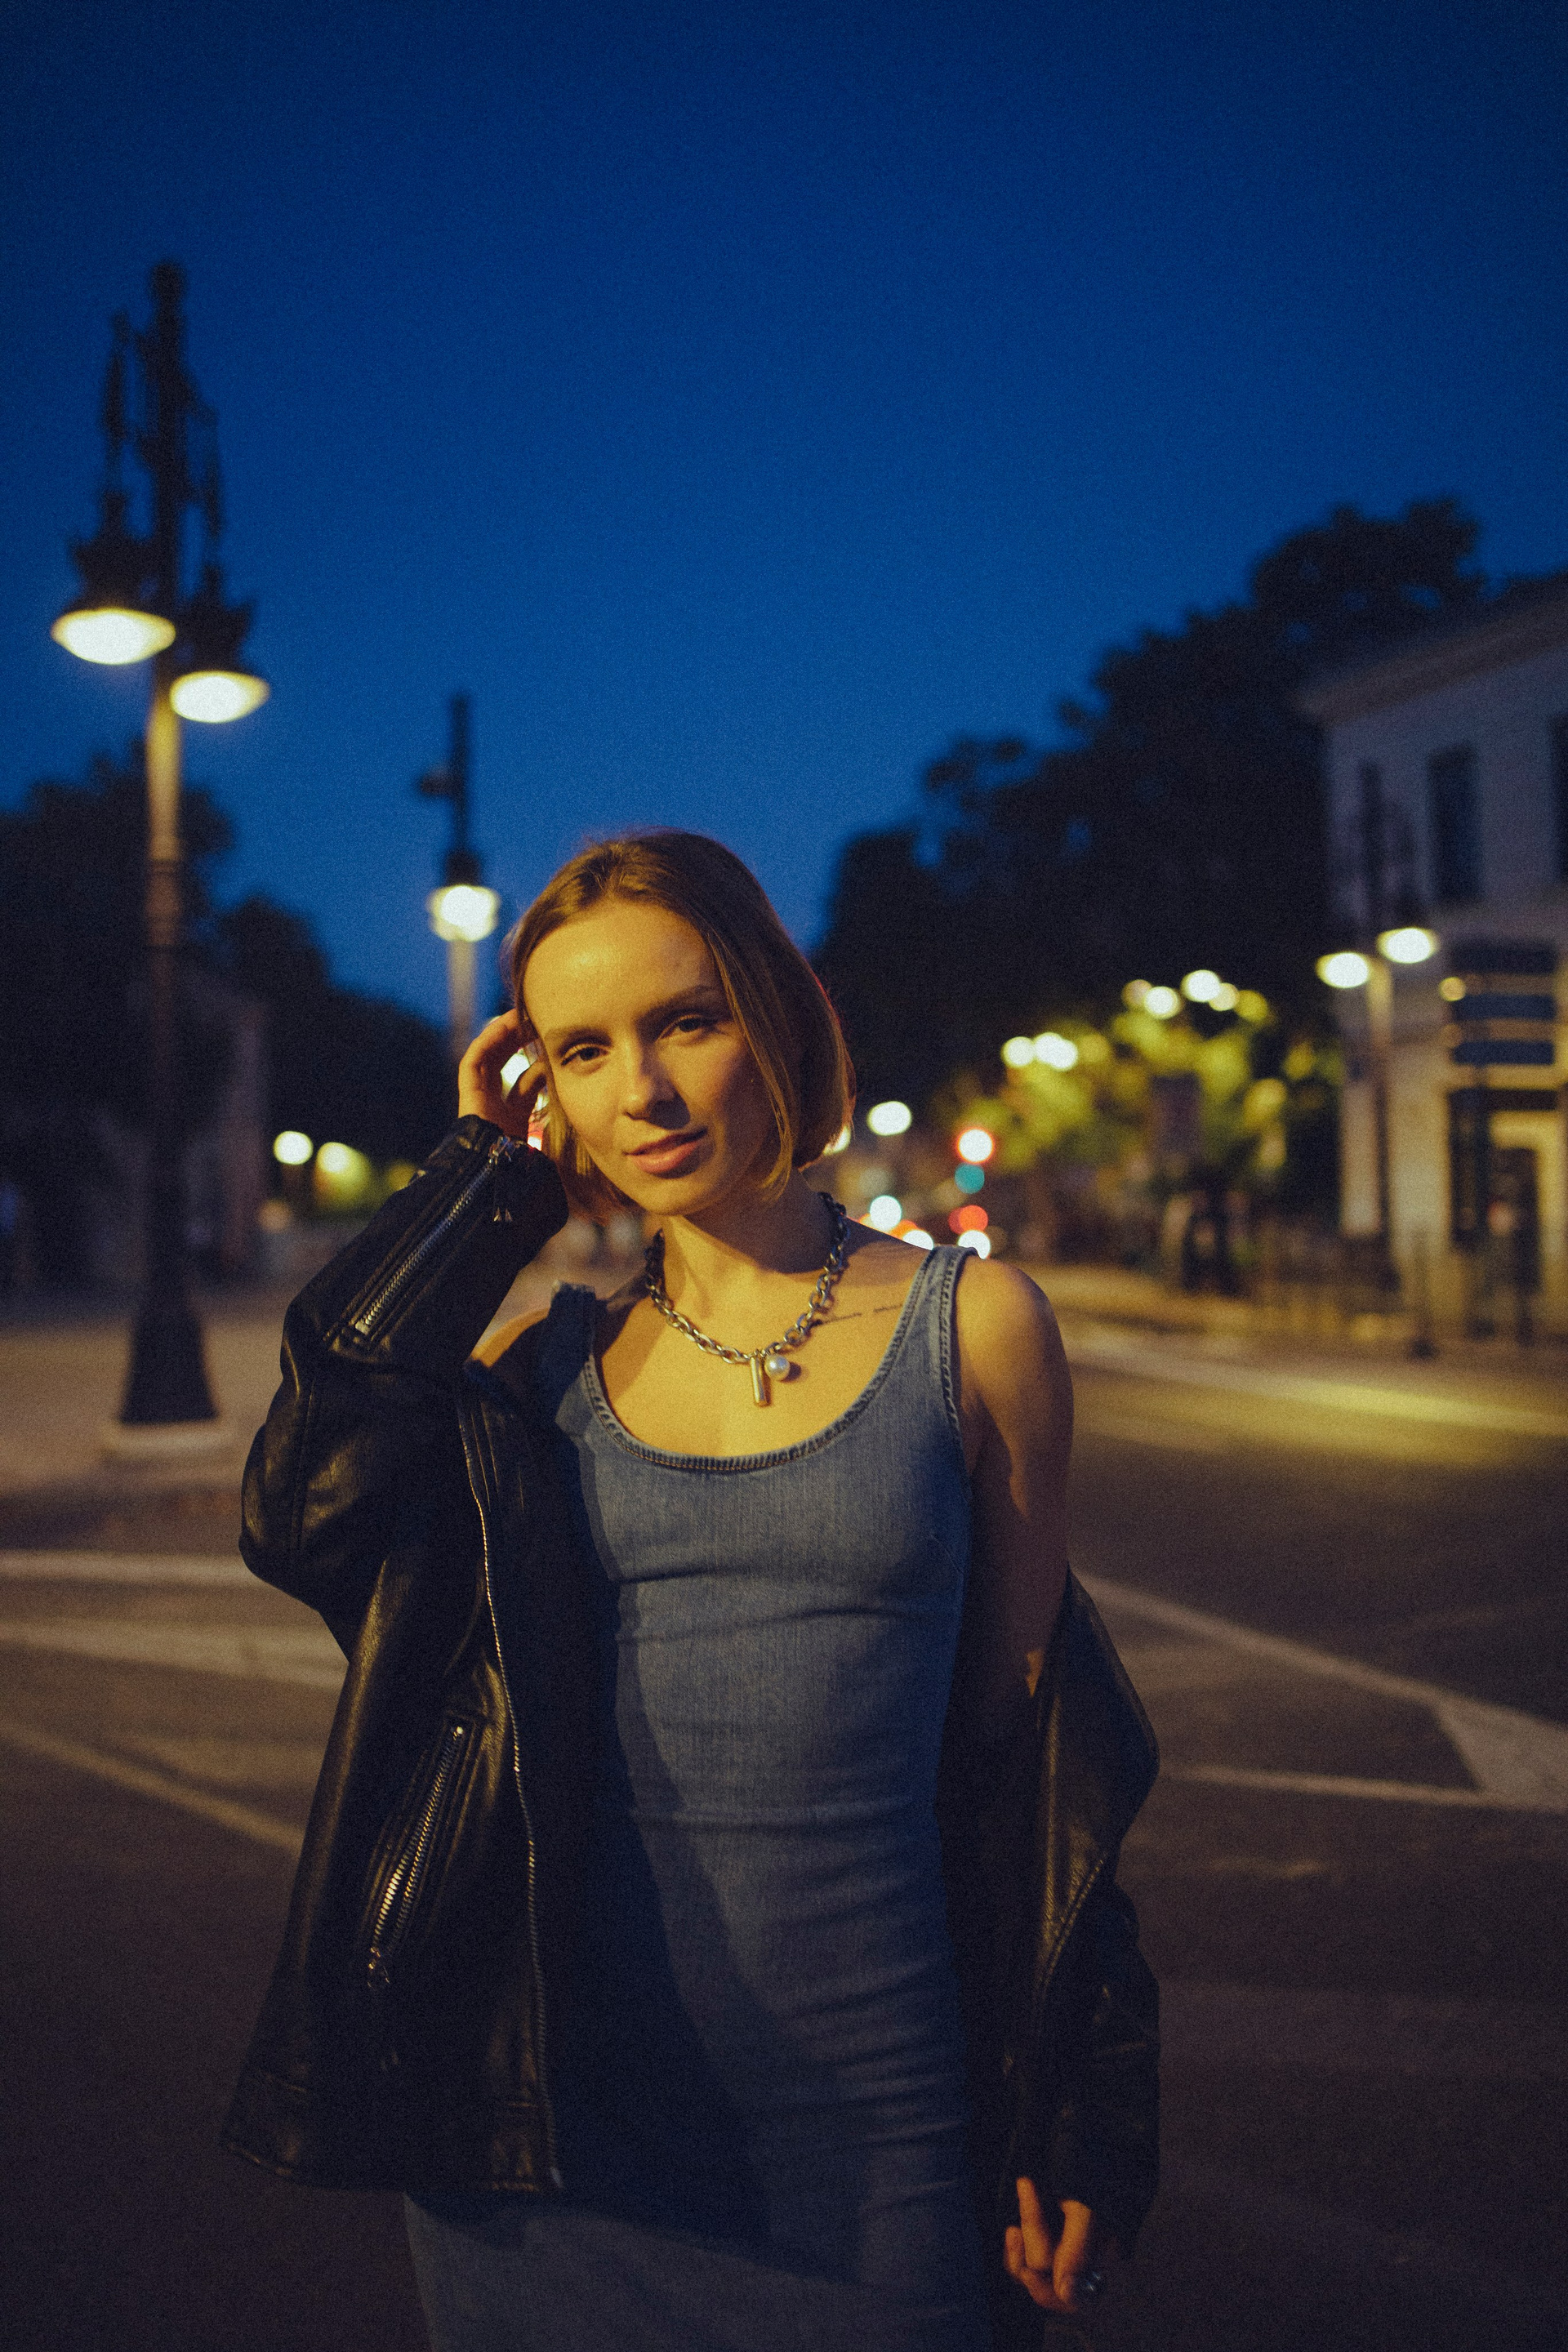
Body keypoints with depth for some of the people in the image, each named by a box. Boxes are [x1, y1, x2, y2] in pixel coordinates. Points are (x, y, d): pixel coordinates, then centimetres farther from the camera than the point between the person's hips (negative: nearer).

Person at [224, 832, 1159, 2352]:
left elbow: (1022, 1734, 1)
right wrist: (489, 1186, -8)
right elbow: (302, 1518, -15)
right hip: (558, 2116, 2)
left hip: (870, 2123, -1)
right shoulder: (551, 1356, 3)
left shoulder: (972, 1325, -3)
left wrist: (1056, 2129, 1)